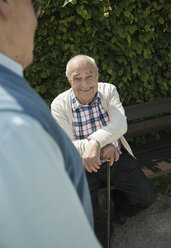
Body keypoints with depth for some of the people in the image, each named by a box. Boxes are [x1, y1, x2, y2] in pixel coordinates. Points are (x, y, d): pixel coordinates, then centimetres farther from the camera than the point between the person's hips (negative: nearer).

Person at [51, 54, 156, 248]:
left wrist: (95, 141, -44)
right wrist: (102, 146, -32)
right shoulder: (59, 105, -15)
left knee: (146, 196, -3)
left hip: (117, 158, 2)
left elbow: (120, 124, -25)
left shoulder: (109, 90, -9)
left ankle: (120, 203, 32)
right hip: (84, 166, -2)